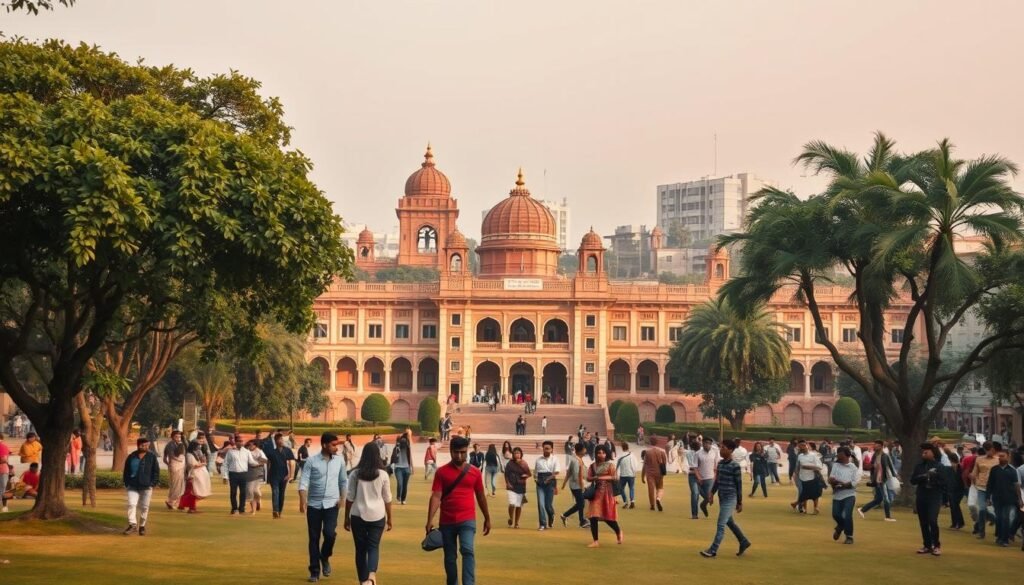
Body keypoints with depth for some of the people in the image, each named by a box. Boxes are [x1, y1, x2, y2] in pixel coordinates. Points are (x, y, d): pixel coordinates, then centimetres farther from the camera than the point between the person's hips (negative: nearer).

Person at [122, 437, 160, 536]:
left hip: (146, 487, -1)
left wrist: (154, 483, -6)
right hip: (133, 487, 1)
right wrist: (126, 483, 3)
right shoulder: (131, 457, 5)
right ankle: (132, 524, -13)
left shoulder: (152, 457, 0)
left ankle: (142, 526, 17)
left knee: (144, 507, 5)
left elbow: (156, 471, 2)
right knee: (131, 504, -13)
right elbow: (126, 471, 11)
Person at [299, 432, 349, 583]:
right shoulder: (311, 461, -6)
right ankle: (315, 571, 15)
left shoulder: (340, 460, 3)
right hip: (314, 504, -1)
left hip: (331, 504, 1)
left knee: (330, 533, -16)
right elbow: (303, 482, -11)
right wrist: (303, 501, -24)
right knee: (314, 538, 3)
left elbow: (343, 481, 12)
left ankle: (325, 557, 14)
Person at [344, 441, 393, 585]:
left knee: (360, 549, 11)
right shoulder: (383, 475, -3)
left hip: (358, 515, 0)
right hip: (377, 516, 0)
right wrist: (389, 519, 13)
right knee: (373, 547, 5)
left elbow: (349, 498, 0)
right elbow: (387, 499, 3)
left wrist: (347, 518, 9)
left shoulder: (355, 474, -3)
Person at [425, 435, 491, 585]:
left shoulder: (475, 472, 4)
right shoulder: (441, 472, -1)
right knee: (450, 556, 9)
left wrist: (487, 518, 18)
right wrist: (430, 520, -17)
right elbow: (436, 496, -7)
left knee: (467, 550, -19)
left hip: (467, 520, -1)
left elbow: (480, 496, 13)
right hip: (447, 521, 1)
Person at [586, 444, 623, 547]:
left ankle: (619, 532, 32)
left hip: (607, 493, -3)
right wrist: (595, 478, -15)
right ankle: (595, 541, 1)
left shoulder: (610, 465, -2)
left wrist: (604, 477, -18)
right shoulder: (593, 466, 8)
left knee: (608, 517, 1)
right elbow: (588, 478, 5)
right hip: (596, 492, 3)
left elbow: (615, 478, -8)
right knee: (593, 517, -5)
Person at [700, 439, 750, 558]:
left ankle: (713, 550, -5)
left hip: (730, 499, -8)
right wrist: (712, 493, 11)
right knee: (730, 522, 18)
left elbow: (739, 485, -10)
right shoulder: (720, 463, 7)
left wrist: (740, 503, -7)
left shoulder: (735, 466, -14)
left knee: (721, 524, -7)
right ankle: (744, 542, 33)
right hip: (722, 497, 8)